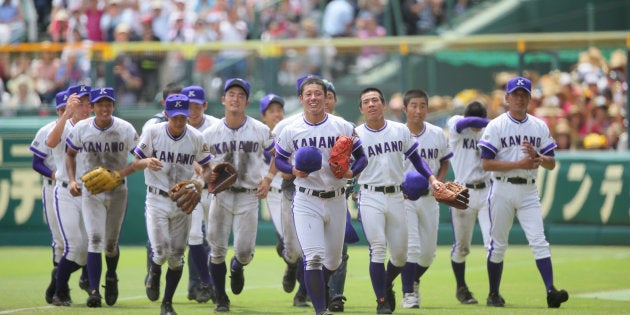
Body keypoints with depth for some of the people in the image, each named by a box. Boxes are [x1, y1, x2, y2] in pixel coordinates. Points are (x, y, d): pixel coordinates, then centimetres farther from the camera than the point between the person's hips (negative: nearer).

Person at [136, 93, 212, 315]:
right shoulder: (153, 133, -8)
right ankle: (154, 273, 23)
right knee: (161, 252, -14)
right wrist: (147, 162, -27)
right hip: (157, 199, -2)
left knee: (176, 257, 6)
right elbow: (136, 161, -3)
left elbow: (206, 165, 5)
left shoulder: (196, 138, -5)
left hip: (183, 202, 2)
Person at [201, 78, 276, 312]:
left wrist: (268, 179, -3)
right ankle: (221, 299, 14)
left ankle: (237, 267, 34)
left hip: (249, 196, -1)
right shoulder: (211, 133, -2)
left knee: (244, 251, -5)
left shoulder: (260, 131, -4)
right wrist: (207, 178, -9)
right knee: (217, 250, -2)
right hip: (221, 195, 1)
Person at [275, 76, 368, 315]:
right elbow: (279, 160, 9)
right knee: (313, 257, -15)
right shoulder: (291, 131, -2)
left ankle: (318, 289, 43)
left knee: (333, 260, 14)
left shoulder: (343, 127, -2)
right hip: (306, 201, -2)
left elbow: (362, 157, 4)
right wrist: (293, 170, -13)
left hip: (336, 200, 2)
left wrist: (352, 172, -18)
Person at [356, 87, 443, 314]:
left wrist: (432, 179, 3)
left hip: (396, 197, 3)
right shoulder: (356, 135, -3)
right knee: (378, 249, -13)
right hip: (370, 198, -3)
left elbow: (415, 158, 14)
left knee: (400, 254, 7)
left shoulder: (401, 131, 5)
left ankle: (387, 285, 36)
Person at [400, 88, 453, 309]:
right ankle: (408, 292, -3)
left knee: (429, 252, 9)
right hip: (403, 197, -4)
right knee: (411, 247, -13)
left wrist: (438, 182, -3)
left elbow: (444, 162, 15)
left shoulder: (437, 134, 3)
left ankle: (413, 280, 36)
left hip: (429, 198, 4)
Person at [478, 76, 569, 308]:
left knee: (539, 241, -10)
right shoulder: (496, 126, -2)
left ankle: (550, 291, -19)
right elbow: (486, 164, -10)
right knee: (498, 244, 5)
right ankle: (493, 294, 17)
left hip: (529, 192, 2)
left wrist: (535, 156, -13)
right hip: (503, 190, -2)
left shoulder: (540, 127, 9)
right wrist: (519, 164, -17)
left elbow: (551, 164, 9)